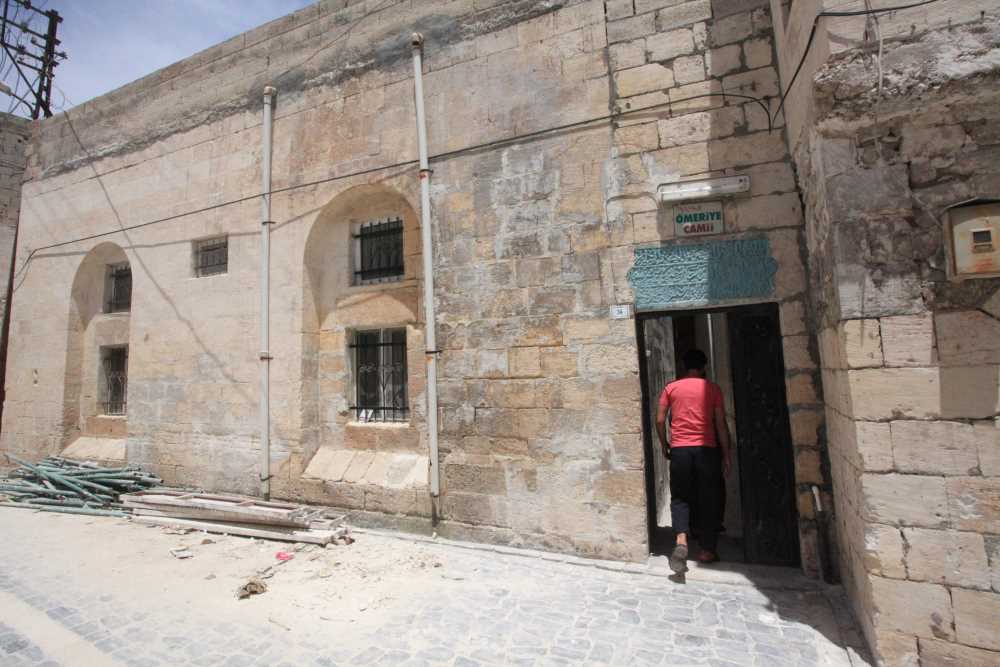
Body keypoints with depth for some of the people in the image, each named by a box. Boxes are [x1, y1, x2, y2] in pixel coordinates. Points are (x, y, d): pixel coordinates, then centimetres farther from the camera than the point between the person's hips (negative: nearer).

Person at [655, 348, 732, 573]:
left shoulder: (671, 388, 5)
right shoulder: (712, 388, 4)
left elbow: (660, 420, 1)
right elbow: (721, 424, 2)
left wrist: (664, 445, 14)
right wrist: (726, 455, 8)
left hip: (679, 449, 0)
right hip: (706, 449, 0)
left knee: (680, 497, 10)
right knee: (708, 500, 11)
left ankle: (681, 540, -11)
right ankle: (707, 550, 18)